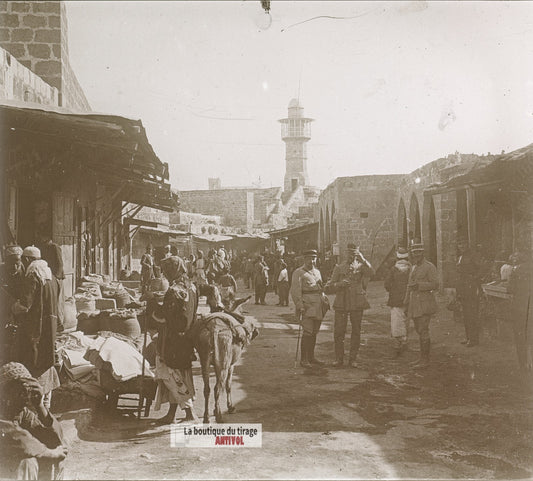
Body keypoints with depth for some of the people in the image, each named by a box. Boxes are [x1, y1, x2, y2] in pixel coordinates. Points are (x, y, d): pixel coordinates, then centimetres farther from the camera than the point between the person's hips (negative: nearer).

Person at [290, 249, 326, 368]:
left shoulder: (317, 272, 18)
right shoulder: (299, 273, -5)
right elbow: (295, 291, -11)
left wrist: (324, 303, 17)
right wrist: (300, 306, -18)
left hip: (318, 308, 7)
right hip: (307, 306, -7)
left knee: (314, 332, 11)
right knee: (308, 332, -11)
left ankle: (311, 357, 21)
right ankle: (303, 359, -5)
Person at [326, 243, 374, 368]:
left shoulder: (361, 266, 6)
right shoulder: (338, 267, 10)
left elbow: (371, 273, -14)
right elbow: (331, 283, 8)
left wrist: (363, 259, -22)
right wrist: (340, 284, -11)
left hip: (357, 302, 0)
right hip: (341, 302, 0)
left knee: (356, 331, 4)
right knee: (338, 331, -2)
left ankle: (353, 359, 13)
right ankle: (339, 358, 9)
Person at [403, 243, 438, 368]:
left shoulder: (429, 267, -7)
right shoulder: (413, 267, 17)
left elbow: (435, 284, -13)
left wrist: (419, 285, -21)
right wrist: (406, 301, 19)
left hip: (424, 304, -8)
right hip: (415, 304, 8)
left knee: (423, 331, -8)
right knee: (419, 330, 13)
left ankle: (425, 360, -2)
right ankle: (423, 357, 23)